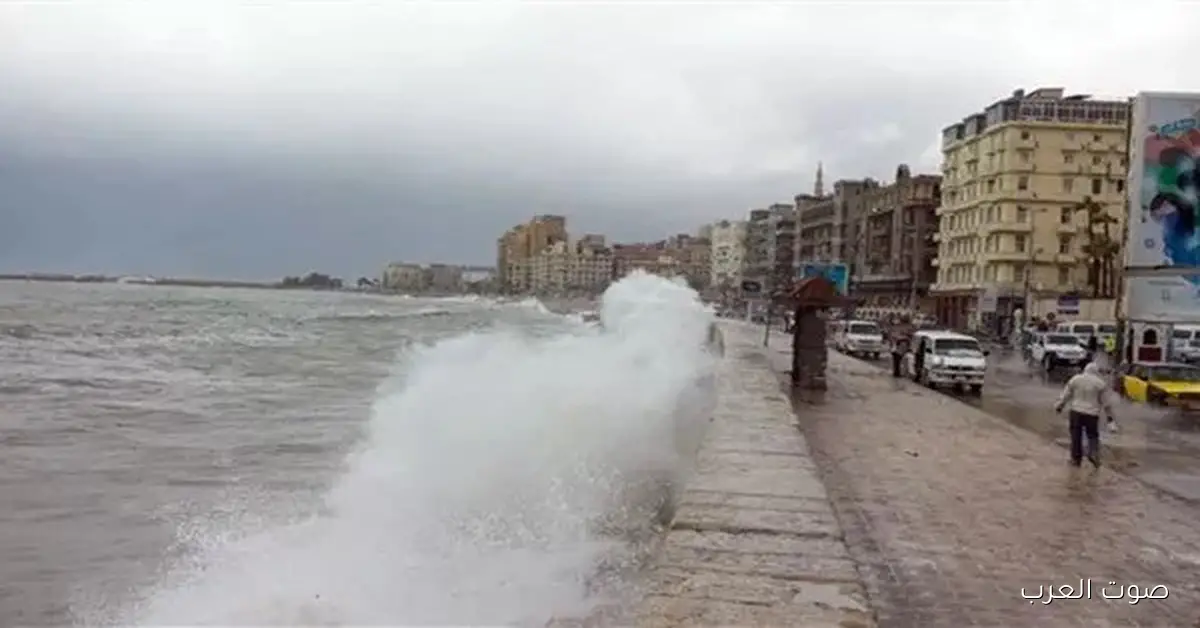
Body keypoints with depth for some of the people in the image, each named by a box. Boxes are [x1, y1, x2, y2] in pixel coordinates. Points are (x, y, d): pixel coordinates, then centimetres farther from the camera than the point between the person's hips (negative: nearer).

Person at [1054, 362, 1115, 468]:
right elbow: (1106, 402, 0)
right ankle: (1093, 454, -10)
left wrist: (1059, 406, 18)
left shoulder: (1075, 379, 1)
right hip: (1092, 414, -1)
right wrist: (1109, 415, 8)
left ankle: (1076, 458, 11)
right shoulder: (1101, 383, -3)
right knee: (1092, 435, 12)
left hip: (1076, 412, 1)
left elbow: (1065, 395, 6)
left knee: (1076, 436, 8)